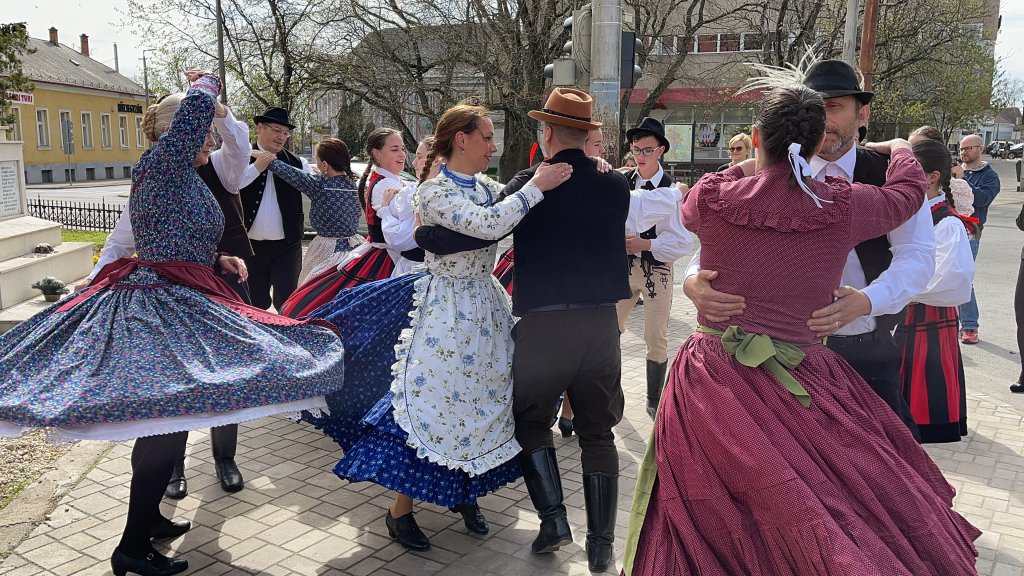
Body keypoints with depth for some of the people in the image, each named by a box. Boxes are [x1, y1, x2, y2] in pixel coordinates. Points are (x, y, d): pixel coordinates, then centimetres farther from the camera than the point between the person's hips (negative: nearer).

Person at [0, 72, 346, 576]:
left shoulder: (185, 180, 17)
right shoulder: (160, 166, -12)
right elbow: (196, 106, -23)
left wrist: (219, 260, 11)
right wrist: (207, 82, -2)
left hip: (170, 303, 10)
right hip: (164, 309, -10)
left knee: (163, 418, 19)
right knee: (166, 420, -6)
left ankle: (147, 516, 35)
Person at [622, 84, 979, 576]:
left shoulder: (711, 196, -7)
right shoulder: (845, 207, -5)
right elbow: (909, 191, 16)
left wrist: (751, 166, 30)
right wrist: (899, 149, 38)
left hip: (712, 377, 1)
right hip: (800, 382, 0)